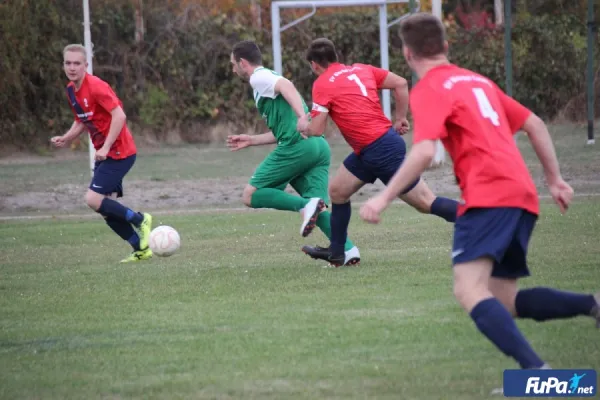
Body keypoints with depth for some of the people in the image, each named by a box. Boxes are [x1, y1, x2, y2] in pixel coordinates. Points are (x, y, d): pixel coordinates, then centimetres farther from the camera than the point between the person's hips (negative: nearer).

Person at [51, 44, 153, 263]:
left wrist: (106, 147, -25)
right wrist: (66, 138, 5)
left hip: (119, 152, -9)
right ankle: (141, 249, 13)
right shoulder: (71, 90, 9)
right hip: (104, 154, 9)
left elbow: (119, 116, -23)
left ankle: (140, 220, -2)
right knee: (107, 208, 4)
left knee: (94, 199, -18)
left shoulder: (96, 87, -18)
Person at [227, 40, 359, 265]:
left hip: (297, 146, -9)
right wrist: (251, 140, 42)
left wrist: (302, 117, -31)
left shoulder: (259, 78, 4)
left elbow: (286, 86, -18)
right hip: (320, 146, 9)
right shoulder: (270, 78, 32)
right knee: (318, 210, 5)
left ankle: (305, 205, -21)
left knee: (250, 196, -2)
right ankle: (347, 249, -17)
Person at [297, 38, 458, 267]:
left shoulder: (322, 84, -8)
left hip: (380, 150, -9)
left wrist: (304, 125, 12)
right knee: (337, 191, 18)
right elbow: (401, 84, 11)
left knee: (425, 202, -6)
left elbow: (316, 130, -10)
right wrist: (400, 119, 18)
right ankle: (336, 252, 26)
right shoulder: (360, 69, 13)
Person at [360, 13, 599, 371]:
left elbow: (424, 153, -15)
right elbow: (535, 124, 26)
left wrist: (384, 198, -11)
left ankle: (536, 371, -36)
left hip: (488, 197, -8)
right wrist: (555, 179, 29)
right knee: (504, 301, 13)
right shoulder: (478, 81, 25)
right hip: (524, 196, 9)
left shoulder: (428, 91, 0)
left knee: (469, 290, -19)